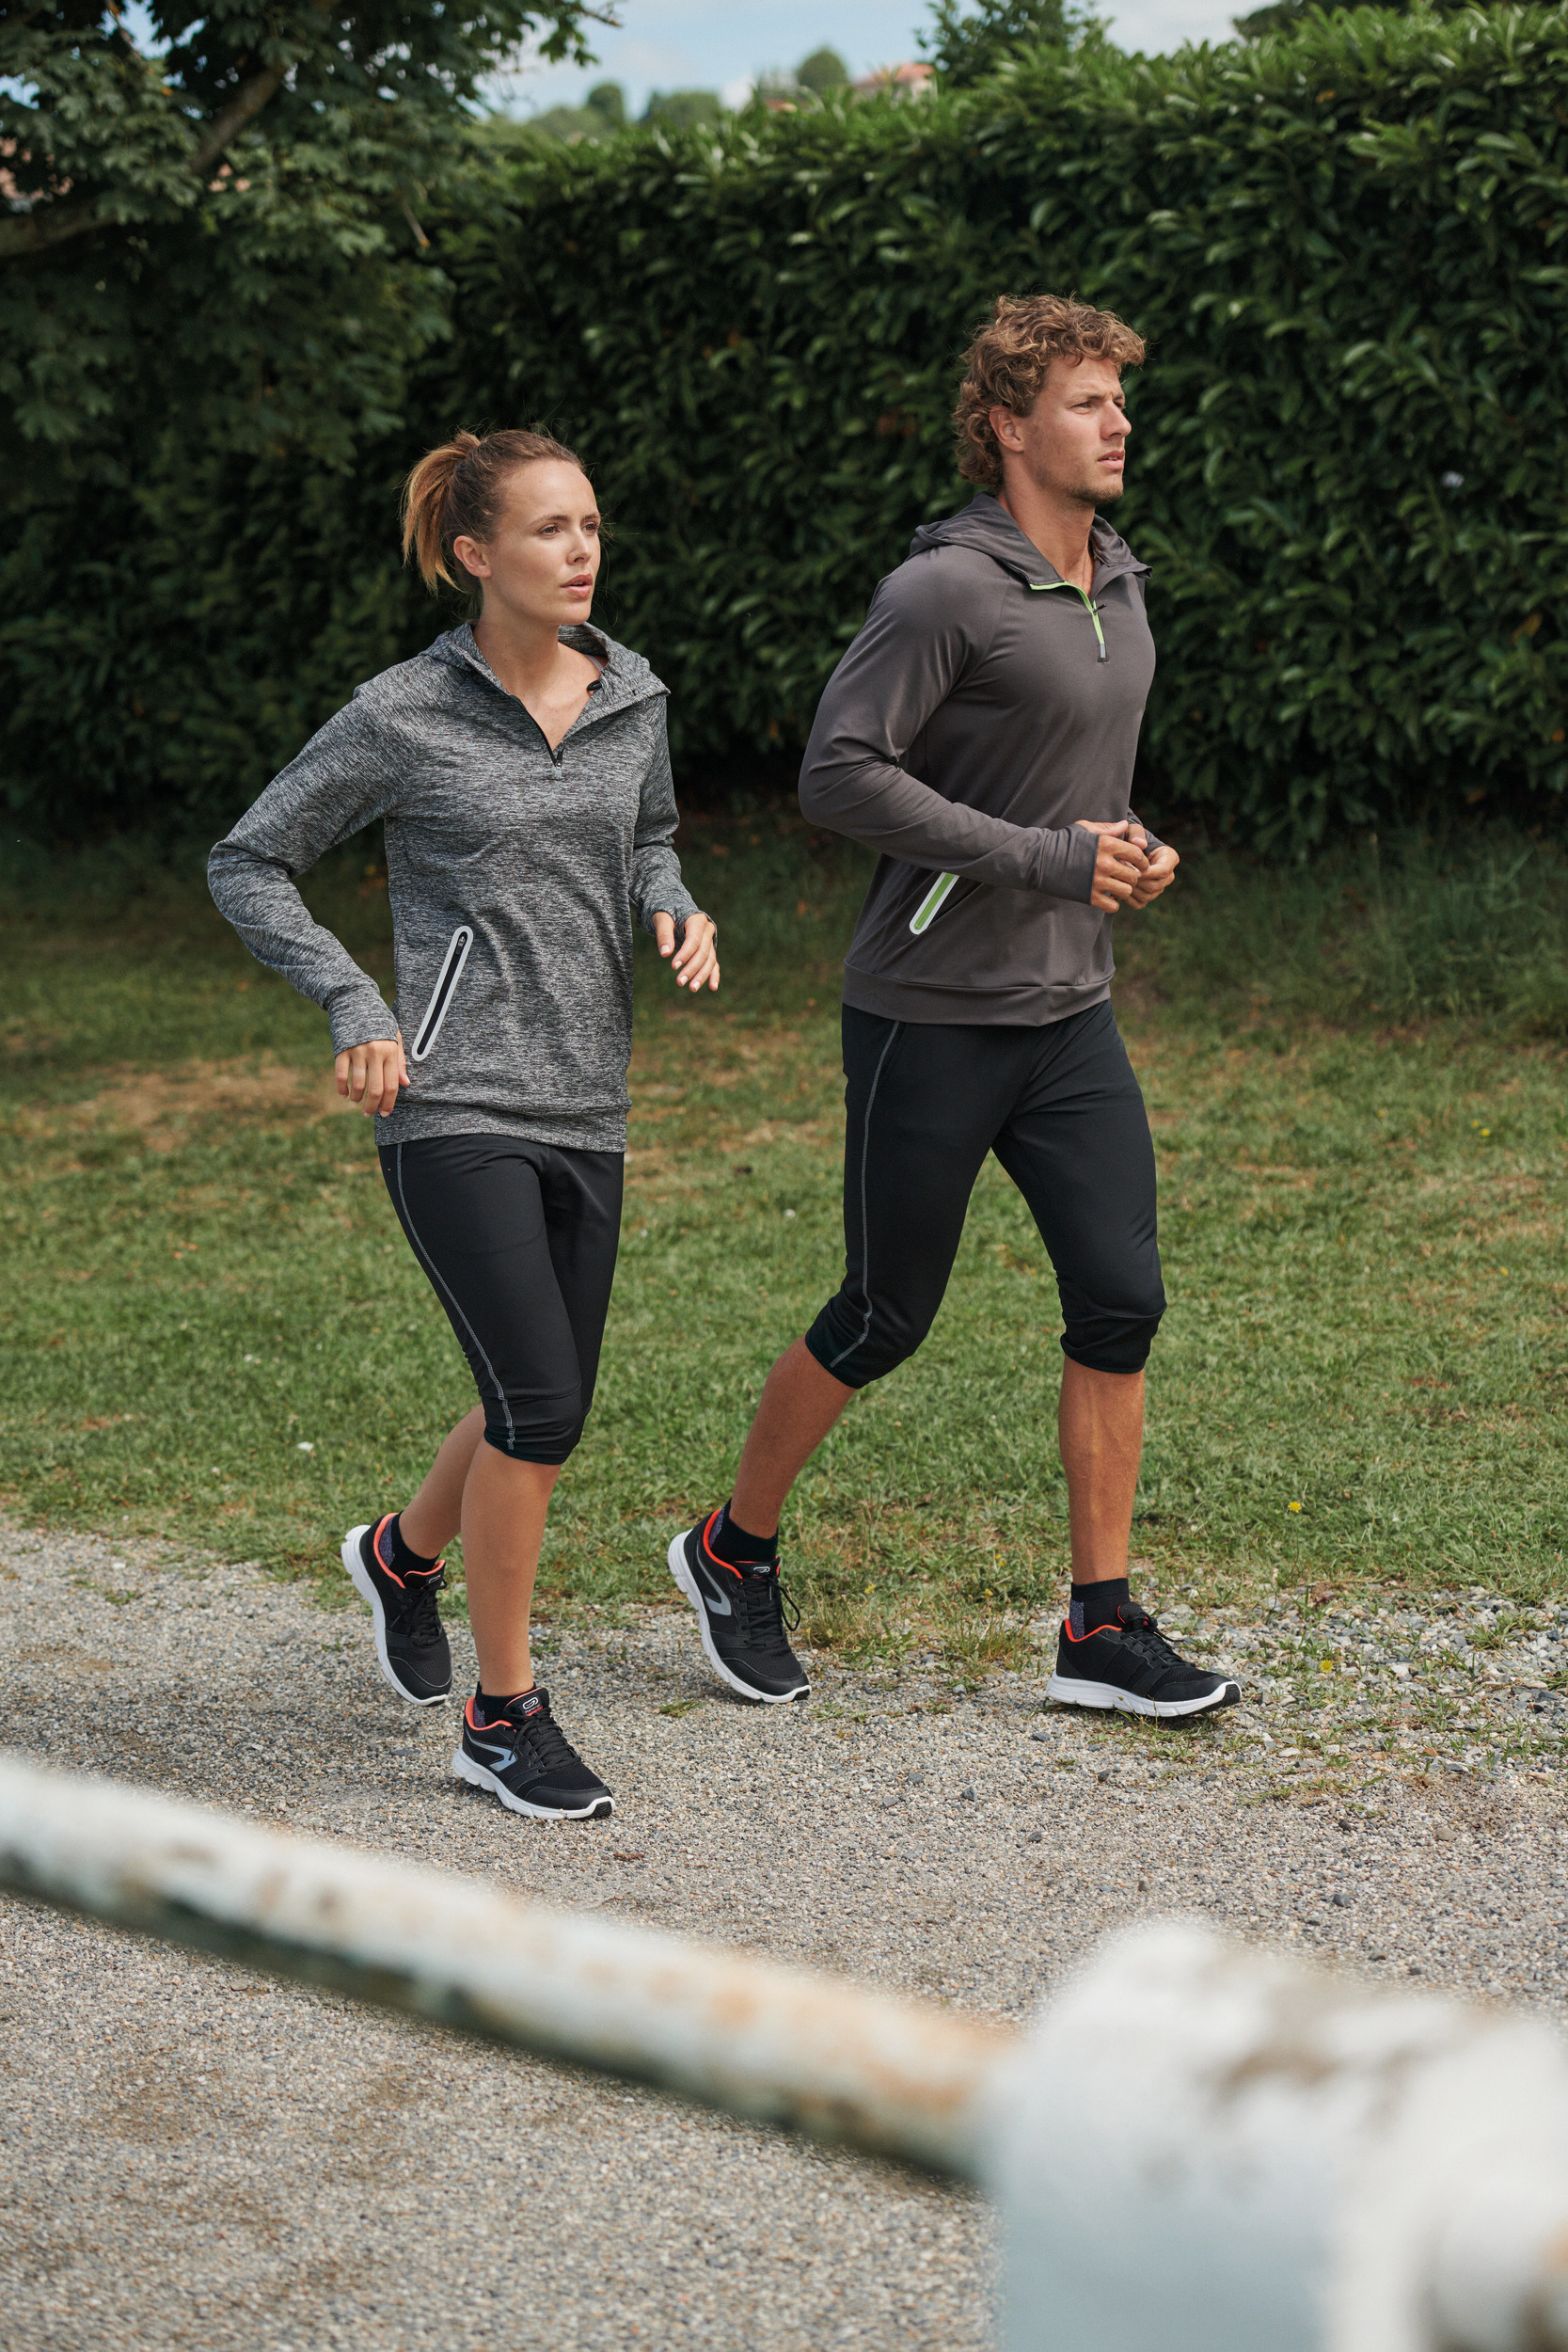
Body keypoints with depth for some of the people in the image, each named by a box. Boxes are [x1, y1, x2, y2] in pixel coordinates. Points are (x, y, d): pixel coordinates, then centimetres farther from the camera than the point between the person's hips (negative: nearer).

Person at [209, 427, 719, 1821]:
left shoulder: (630, 698, 7)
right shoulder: (404, 717, -7)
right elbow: (249, 867, 2)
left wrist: (676, 910, 3)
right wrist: (356, 1009, -8)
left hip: (583, 1107, 6)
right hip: (452, 1102, -6)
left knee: (547, 1413, 13)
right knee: (537, 1403, -14)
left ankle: (405, 1553, 44)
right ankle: (506, 1719, 0)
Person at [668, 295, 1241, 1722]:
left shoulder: (1121, 589, 11)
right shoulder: (946, 592, -15)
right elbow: (839, 774, -21)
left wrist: (1130, 852, 5)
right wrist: (1046, 859, -21)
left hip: (1070, 1014, 7)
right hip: (931, 1015, -7)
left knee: (1121, 1302, -1)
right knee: (885, 1321, 4)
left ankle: (1101, 1628, 7)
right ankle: (734, 1553, 26)